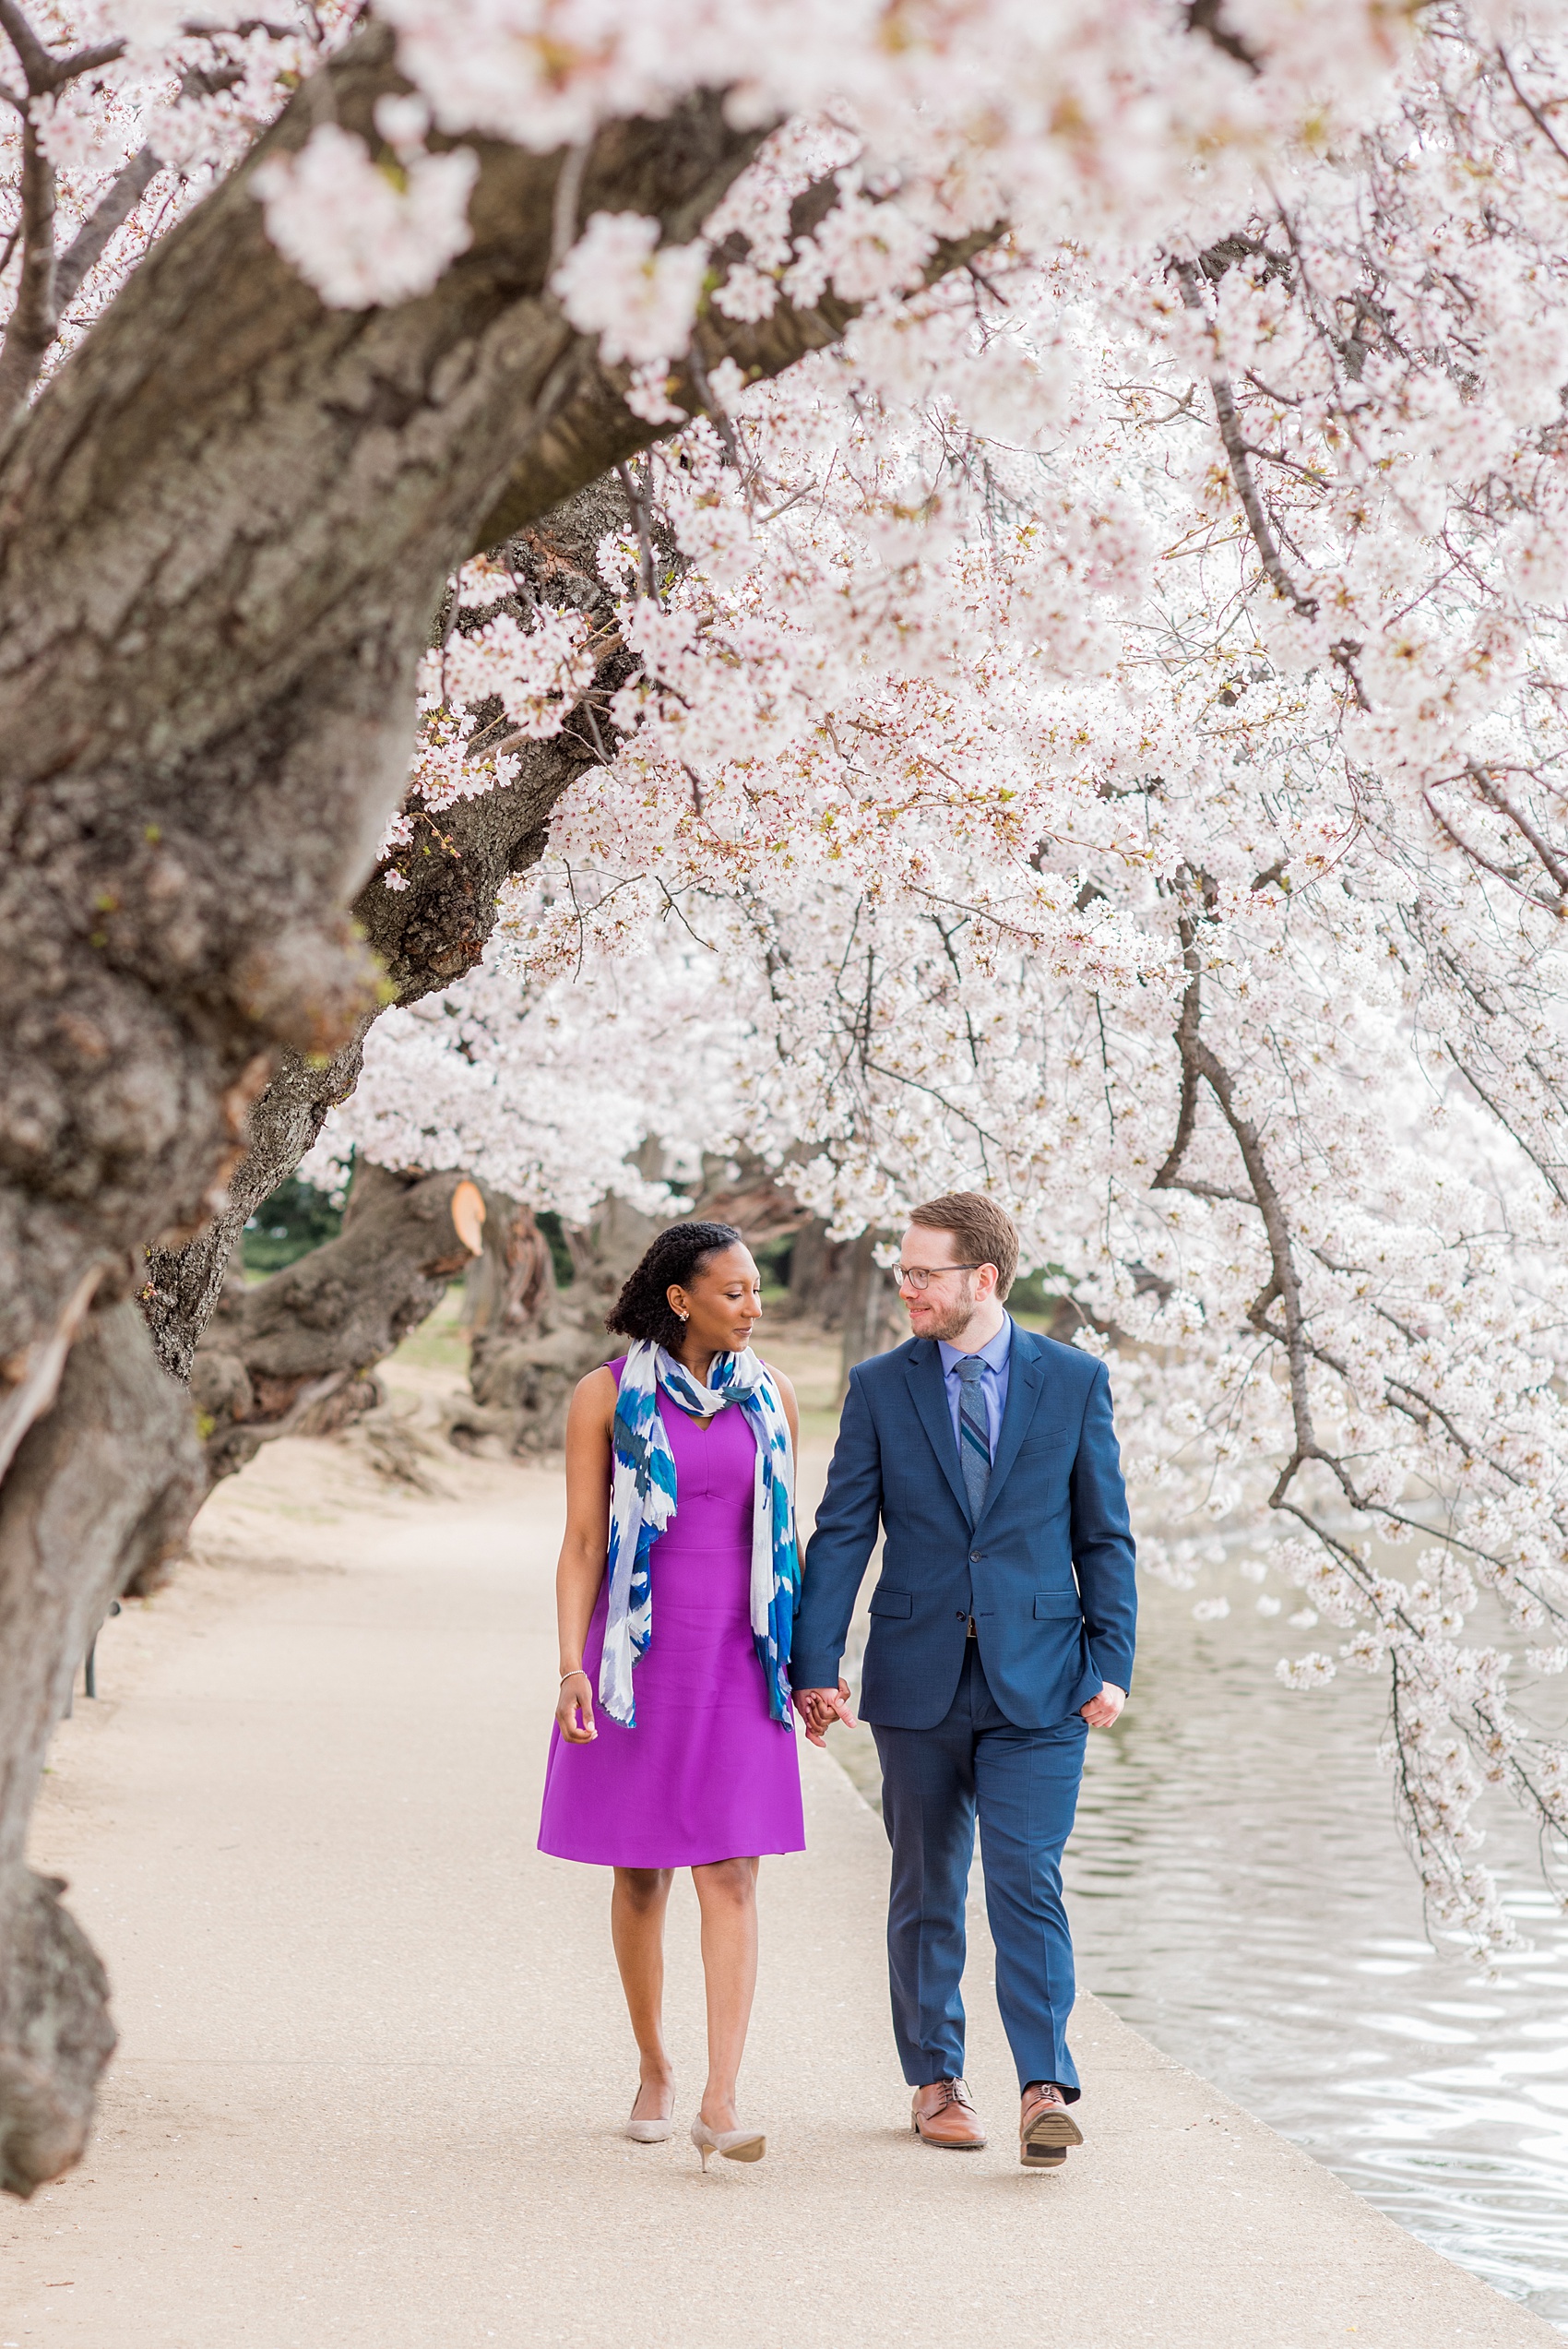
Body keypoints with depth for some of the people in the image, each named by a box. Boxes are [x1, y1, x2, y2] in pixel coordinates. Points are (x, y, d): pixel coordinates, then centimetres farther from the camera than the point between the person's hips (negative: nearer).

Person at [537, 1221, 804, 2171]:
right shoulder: (607, 1397, -3)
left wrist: (806, 1658, 10)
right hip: (640, 1656, -1)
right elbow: (581, 1542, -3)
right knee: (641, 1875, 9)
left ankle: (720, 2104, -13)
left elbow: (785, 1532, 12)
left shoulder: (771, 1395, 5)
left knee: (732, 1877, -9)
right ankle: (655, 2070, 28)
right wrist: (572, 1666, -13)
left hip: (740, 1660, 1)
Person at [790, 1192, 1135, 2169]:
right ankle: (938, 2082, 22)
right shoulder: (881, 1387, 3)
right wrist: (815, 1667, -7)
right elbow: (841, 1533, 1)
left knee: (1028, 1879, -10)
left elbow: (1105, 1536, 5)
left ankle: (1045, 2090, -9)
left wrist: (1111, 1663, -3)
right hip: (918, 1678, 2)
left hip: (1037, 1683, -2)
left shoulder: (1074, 1382, 2)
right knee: (928, 1888, 10)